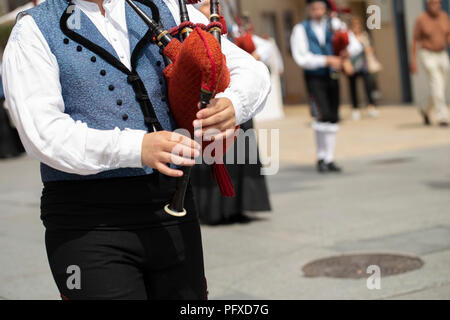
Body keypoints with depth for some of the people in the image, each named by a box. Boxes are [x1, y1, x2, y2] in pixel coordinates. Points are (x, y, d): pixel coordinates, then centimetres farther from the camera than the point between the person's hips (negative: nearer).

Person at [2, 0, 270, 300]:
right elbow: (43, 131, -13)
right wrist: (136, 147, -26)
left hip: (172, 213, 4)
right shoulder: (34, 31, 0)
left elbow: (252, 71, 10)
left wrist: (232, 104, -14)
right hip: (91, 223, -4)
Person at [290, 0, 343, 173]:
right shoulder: (301, 30, -2)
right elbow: (301, 58, -12)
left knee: (333, 119, 5)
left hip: (332, 76, 5)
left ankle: (329, 159, 15)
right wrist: (327, 60, -18)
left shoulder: (334, 25, 9)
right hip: (314, 78, -4)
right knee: (323, 115, -19)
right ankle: (321, 157, -3)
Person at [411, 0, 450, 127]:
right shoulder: (421, 19, -11)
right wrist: (413, 61, -10)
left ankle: (426, 110, 35)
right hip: (428, 56, -5)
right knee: (436, 85, -16)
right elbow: (415, 40, -7)